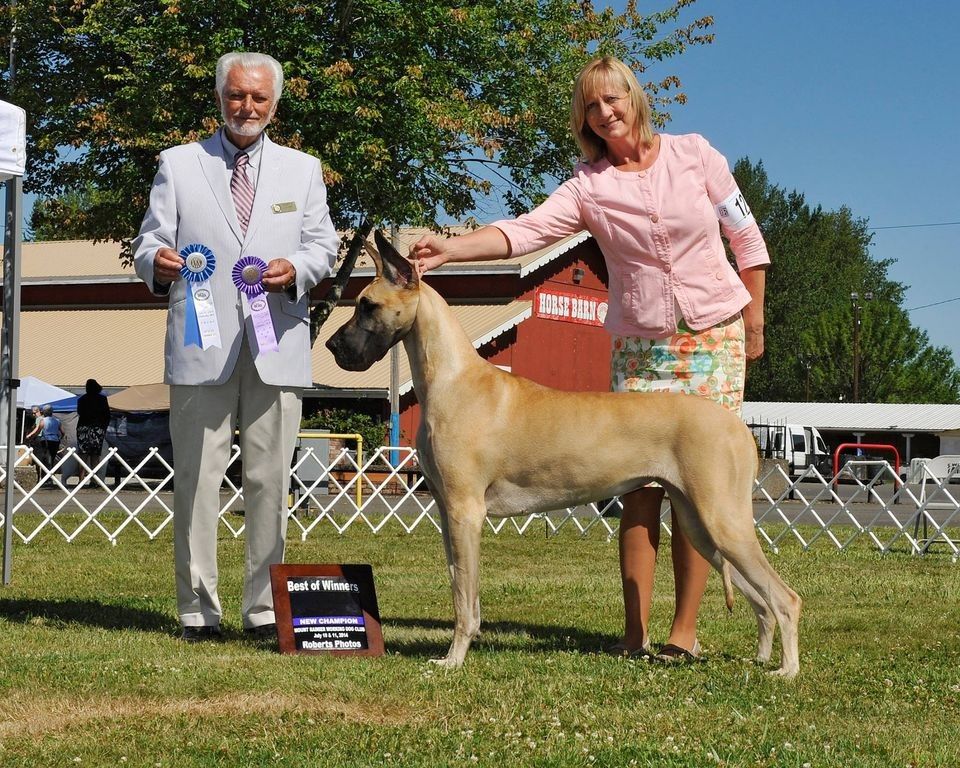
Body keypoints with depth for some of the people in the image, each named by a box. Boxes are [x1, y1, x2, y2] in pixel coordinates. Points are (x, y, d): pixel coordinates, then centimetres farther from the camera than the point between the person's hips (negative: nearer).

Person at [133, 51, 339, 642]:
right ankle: (199, 610, 3)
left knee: (270, 481, 0)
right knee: (198, 478, -3)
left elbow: (324, 246, 11)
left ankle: (265, 609, 7)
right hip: (202, 344, -1)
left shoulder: (303, 170, 17)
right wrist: (156, 262, -16)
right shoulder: (179, 165, 13)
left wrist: (297, 269, -11)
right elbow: (151, 242, 8)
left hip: (277, 345, 1)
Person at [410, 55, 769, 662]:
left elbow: (746, 237, 9)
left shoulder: (695, 156, 1)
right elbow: (525, 231, -15)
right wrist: (453, 247, -31)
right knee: (639, 485, -6)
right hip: (639, 346, 1)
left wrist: (754, 321, 8)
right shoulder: (589, 186, 0)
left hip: (715, 338, -1)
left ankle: (685, 631, -3)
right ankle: (636, 631, -3)